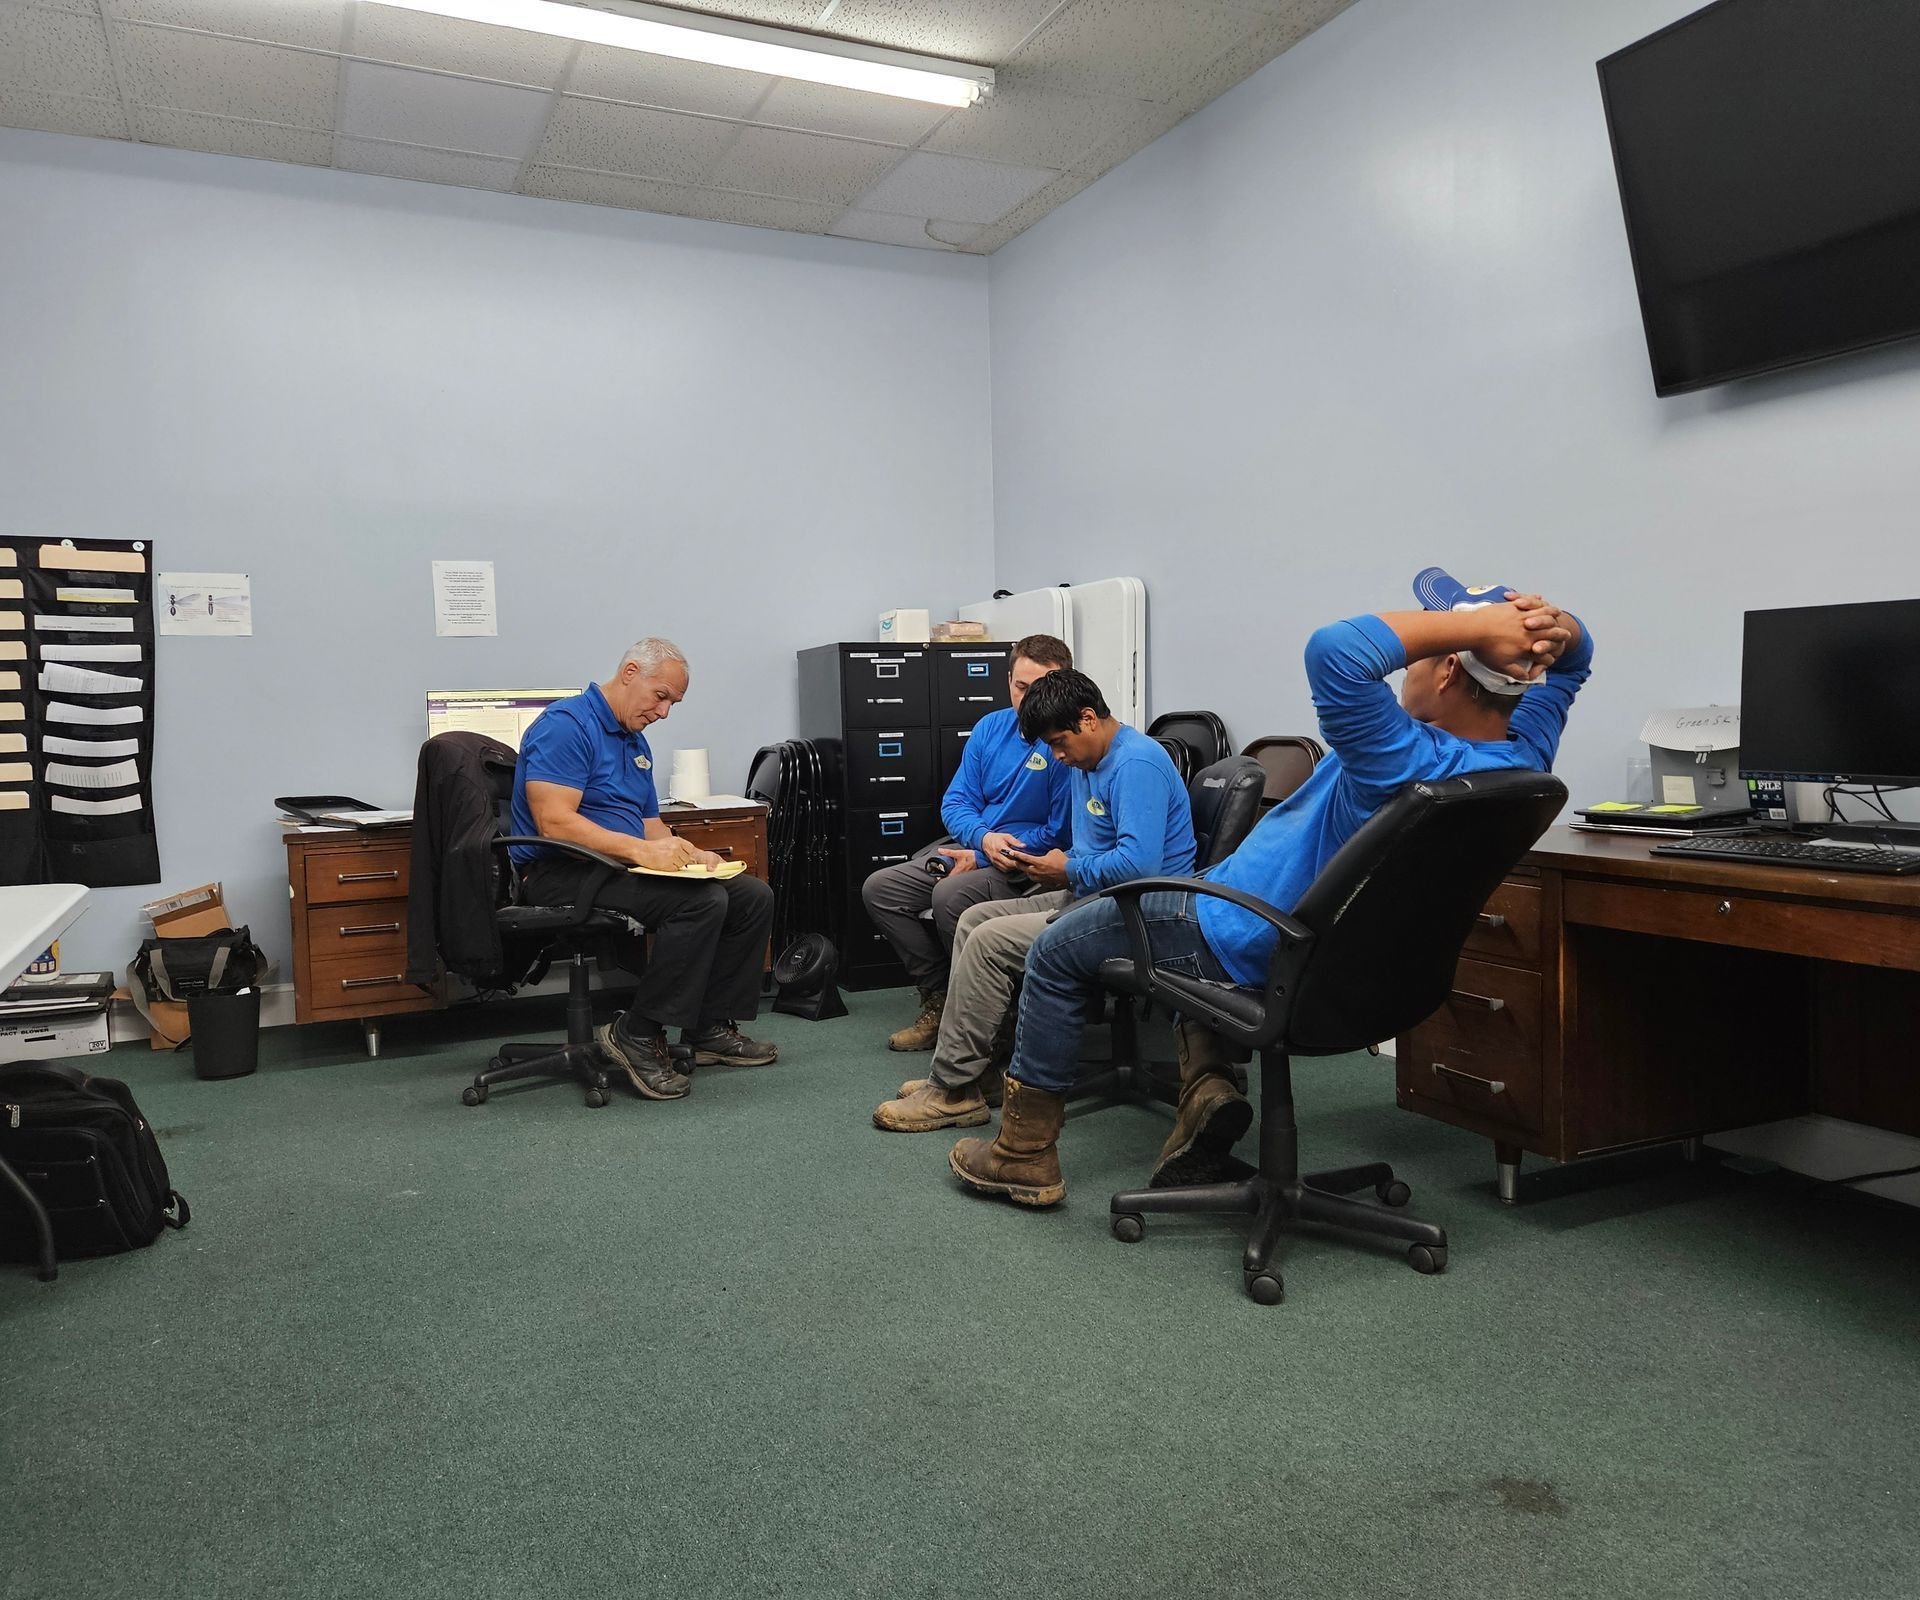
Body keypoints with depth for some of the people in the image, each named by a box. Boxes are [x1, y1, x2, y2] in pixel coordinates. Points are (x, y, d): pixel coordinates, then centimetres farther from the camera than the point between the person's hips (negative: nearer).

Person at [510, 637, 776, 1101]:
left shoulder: (636, 742, 19)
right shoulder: (566, 725, -12)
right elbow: (554, 822, -23)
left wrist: (689, 854, -2)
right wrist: (640, 850, -29)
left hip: (618, 869, 10)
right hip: (563, 874, -10)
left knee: (753, 897, 0)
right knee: (702, 901, -30)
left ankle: (710, 1027, 8)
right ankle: (638, 1036, -18)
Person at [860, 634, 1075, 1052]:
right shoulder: (991, 727, 7)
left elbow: (1062, 834, -15)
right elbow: (955, 801, 7)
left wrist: (982, 858, -15)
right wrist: (984, 837, -17)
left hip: (1030, 865, -8)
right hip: (972, 846, 8)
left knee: (951, 896, -33)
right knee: (878, 889, -3)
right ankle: (939, 998, 1)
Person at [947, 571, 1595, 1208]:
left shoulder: (1409, 763, -37)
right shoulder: (1523, 754, -10)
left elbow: (1336, 651, -51)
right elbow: (1572, 659, 7)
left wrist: (1481, 625, -40)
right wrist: (1552, 626, -17)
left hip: (1254, 951, -8)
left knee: (1055, 952, 11)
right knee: (1196, 913, 37)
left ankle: (1025, 1156, 21)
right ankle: (1205, 1084, 15)